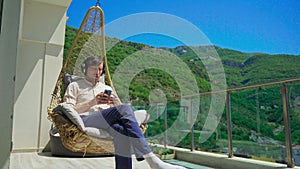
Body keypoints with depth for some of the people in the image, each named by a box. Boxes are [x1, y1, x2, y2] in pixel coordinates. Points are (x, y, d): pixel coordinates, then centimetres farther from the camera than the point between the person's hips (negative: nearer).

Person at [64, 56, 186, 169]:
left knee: (121, 130, -37)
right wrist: (93, 102, -8)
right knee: (125, 108, -31)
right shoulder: (75, 86, 20)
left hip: (107, 122, 4)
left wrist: (114, 104, -3)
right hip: (84, 121, -4)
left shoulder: (107, 88, 30)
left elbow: (113, 111, 22)